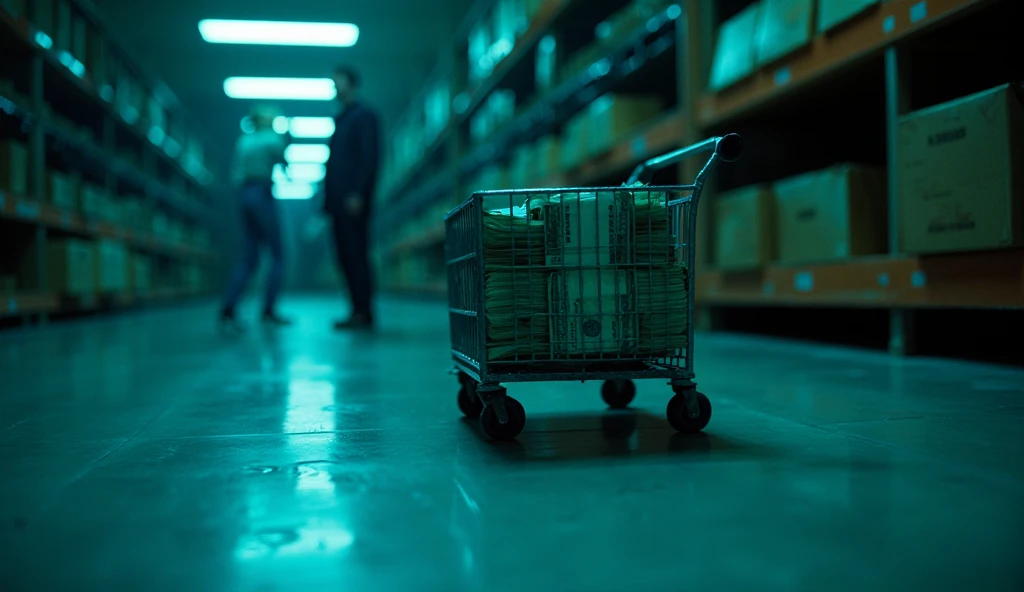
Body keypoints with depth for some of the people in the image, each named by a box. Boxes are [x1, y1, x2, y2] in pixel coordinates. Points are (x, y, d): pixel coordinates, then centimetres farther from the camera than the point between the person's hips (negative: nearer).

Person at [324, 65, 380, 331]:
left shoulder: (364, 115, -3)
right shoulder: (341, 119, 22)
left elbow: (370, 157, -12)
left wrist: (358, 194, -20)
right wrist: (328, 199, 14)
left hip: (353, 201, -8)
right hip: (339, 201, 8)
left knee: (356, 257, -9)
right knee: (345, 258, 6)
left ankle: (364, 314, -7)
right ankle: (358, 312, 9)